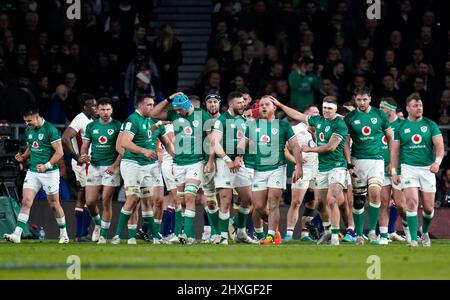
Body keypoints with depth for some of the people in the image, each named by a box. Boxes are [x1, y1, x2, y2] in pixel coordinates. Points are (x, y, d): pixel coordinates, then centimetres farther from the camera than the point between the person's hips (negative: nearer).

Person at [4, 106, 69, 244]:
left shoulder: (50, 130, -13)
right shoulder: (28, 131, 9)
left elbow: (60, 152, -15)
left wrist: (46, 166, -23)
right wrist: (23, 157, 2)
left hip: (50, 172, -6)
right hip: (32, 172, 6)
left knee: (54, 204, 5)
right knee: (26, 201, -7)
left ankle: (64, 234, 22)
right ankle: (17, 234, -13)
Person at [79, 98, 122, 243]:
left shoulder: (117, 126, -2)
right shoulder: (91, 126, 8)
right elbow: (85, 146, 11)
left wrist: (115, 166, -14)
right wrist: (83, 156, -12)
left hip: (111, 168, -3)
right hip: (94, 166, 3)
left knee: (106, 201, -5)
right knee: (90, 202, -1)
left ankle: (103, 235, 2)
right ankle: (98, 223, 28)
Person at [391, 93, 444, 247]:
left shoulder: (430, 125, 5)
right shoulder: (401, 127, 5)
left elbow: (439, 146, -2)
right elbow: (395, 151, 7)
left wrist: (437, 162, -20)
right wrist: (394, 171, 0)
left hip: (427, 168, 1)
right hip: (408, 168, -1)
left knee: (428, 207, 2)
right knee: (412, 201, -16)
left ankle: (425, 232, 31)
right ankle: (413, 239, -14)